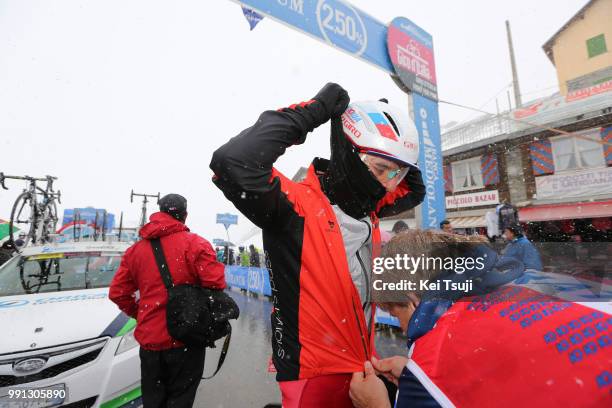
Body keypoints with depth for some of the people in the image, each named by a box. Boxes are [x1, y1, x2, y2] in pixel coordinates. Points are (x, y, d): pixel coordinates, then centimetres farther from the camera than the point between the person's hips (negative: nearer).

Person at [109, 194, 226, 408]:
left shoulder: (136, 249, 4)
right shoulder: (195, 244, -13)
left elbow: (117, 292, 6)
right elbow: (215, 285, -20)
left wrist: (140, 314, 17)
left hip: (149, 340, 5)